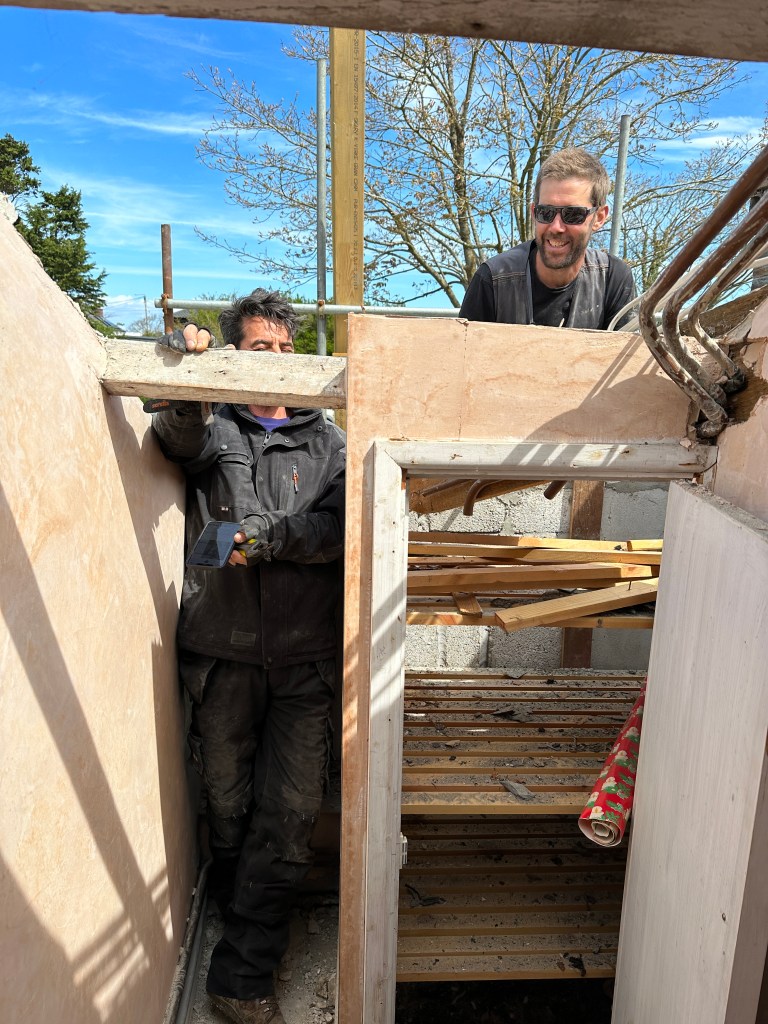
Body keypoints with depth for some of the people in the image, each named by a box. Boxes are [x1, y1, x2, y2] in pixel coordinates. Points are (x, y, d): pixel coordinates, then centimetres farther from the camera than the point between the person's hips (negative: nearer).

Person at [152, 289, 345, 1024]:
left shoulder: (326, 442, 10)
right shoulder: (213, 429, 10)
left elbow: (339, 526, -3)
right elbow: (181, 439, -14)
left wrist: (268, 536, -17)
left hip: (303, 660, 1)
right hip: (221, 654, 0)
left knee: (291, 812, 0)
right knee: (226, 805, 10)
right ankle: (245, 929, 35)